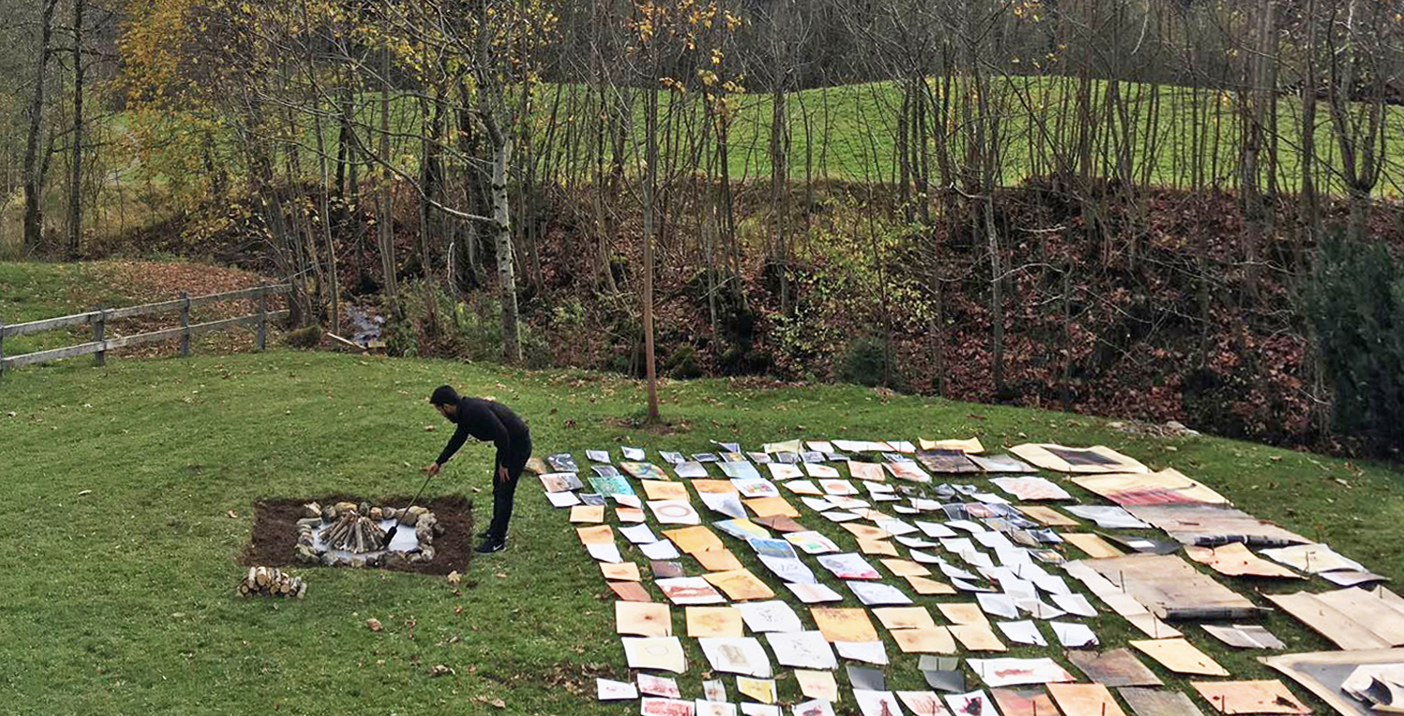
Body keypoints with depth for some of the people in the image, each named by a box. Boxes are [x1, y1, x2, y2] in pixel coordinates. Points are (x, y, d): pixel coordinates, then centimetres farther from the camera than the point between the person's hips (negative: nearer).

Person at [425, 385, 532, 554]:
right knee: (498, 488, 21)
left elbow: (501, 434, -29)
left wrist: (503, 464, -18)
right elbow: (457, 439, 21)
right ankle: (496, 529, 36)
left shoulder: (474, 411, -27)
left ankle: (498, 540, 8)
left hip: (518, 445, -10)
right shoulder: (465, 411, 5)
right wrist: (439, 462, 28)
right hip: (508, 444, 10)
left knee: (504, 493, -2)